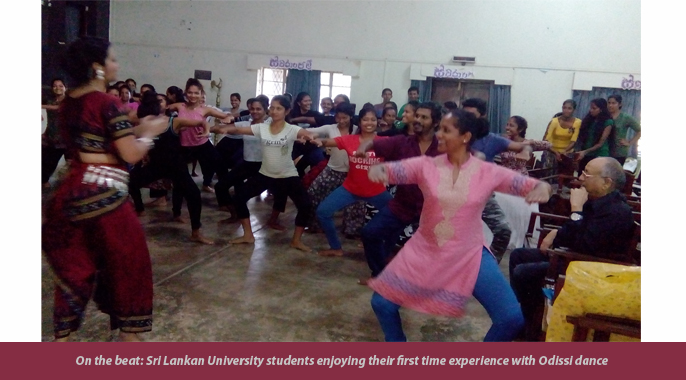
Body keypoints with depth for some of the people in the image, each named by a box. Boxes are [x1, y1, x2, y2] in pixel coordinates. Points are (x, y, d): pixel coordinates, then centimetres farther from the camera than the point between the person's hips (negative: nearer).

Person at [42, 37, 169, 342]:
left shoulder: (68, 103, 11)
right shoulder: (107, 103, -14)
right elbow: (131, 155, -15)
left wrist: (135, 129, 19)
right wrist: (149, 133, 2)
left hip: (70, 191, 8)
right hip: (103, 194, -7)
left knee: (73, 264, 17)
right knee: (126, 260, 9)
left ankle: (62, 336, 24)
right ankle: (128, 333, 21)